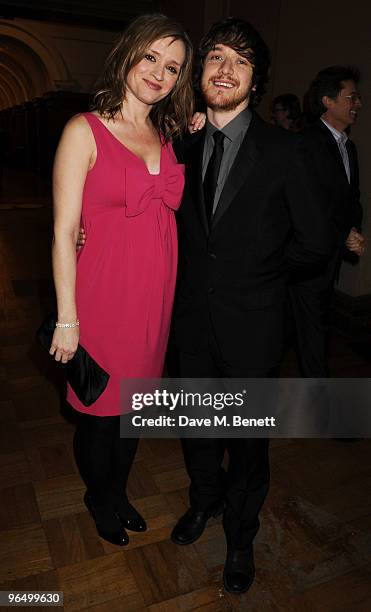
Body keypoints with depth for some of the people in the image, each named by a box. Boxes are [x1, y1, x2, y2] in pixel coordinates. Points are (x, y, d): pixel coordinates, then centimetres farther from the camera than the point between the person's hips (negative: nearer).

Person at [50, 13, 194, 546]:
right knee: (100, 411, 12)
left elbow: (168, 217, 11)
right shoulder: (85, 131, -7)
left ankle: (118, 492, 45)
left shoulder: (171, 137, 10)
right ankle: (98, 497, 41)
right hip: (103, 297, -5)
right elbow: (64, 231, -10)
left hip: (155, 299, 5)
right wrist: (67, 318, -11)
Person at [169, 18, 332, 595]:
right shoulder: (184, 145, 2)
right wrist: (209, 265, -4)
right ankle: (205, 497, 52)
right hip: (193, 318, 4)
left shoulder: (284, 150, -11)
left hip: (250, 327, -3)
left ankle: (241, 534, 42)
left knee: (248, 438, 14)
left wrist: (254, 265, -1)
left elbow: (315, 242, -7)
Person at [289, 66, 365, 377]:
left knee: (318, 319, 14)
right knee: (312, 325, 1)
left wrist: (355, 232, 3)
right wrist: (344, 237, -12)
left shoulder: (349, 146, 16)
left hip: (335, 251, 8)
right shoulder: (307, 142, -12)